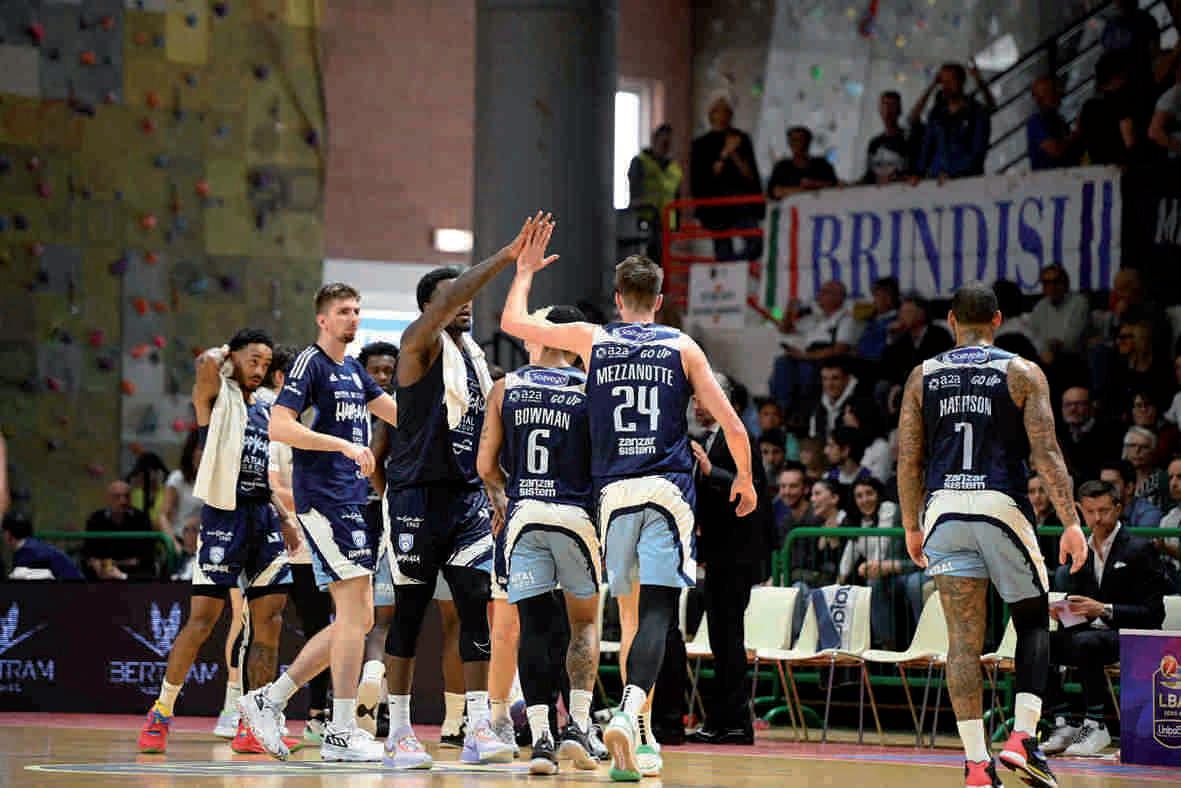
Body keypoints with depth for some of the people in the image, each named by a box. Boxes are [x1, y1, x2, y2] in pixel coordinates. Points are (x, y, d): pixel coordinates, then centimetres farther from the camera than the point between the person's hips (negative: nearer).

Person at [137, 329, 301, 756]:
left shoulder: (266, 411, 19)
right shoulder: (217, 396, 0)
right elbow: (206, 362, -22)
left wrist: (286, 519, 15)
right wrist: (223, 352, 0)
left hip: (264, 518, 7)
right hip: (224, 516, -7)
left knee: (269, 623, 1)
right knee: (202, 619, -8)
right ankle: (161, 713, 2)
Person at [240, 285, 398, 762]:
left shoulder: (353, 370, 20)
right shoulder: (310, 364, -6)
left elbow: (399, 414, 28)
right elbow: (279, 426, -17)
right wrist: (344, 444, -22)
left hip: (351, 500, 9)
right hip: (322, 498, -9)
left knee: (356, 619, 9)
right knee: (356, 612, -12)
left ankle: (269, 701, 14)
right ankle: (340, 733, -9)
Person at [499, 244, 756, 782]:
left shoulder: (592, 339, 8)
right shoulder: (682, 347, 7)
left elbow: (512, 322, 18)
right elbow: (732, 426, 5)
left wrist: (525, 272, 35)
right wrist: (745, 479, 22)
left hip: (614, 491, 2)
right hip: (668, 491, -2)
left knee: (632, 612, 14)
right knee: (656, 611, -11)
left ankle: (640, 738, 17)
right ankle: (629, 713, -33)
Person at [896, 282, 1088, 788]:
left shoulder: (923, 377, 11)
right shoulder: (1022, 373, 3)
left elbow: (908, 461, 9)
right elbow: (1046, 453, -5)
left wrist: (912, 529, 17)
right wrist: (1071, 522, -5)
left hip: (944, 509, 2)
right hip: (1002, 506, -2)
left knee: (963, 640, 4)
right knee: (1033, 624, 13)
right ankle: (1023, 738, -4)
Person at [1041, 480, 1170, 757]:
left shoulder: (1140, 549, -5)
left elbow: (1153, 612, -11)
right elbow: (1075, 600, 19)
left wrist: (1105, 610, -23)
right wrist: (1063, 612, -7)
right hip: (1089, 632, 6)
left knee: (1085, 643, -37)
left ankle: (1095, 727, -28)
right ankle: (1064, 723, -16)